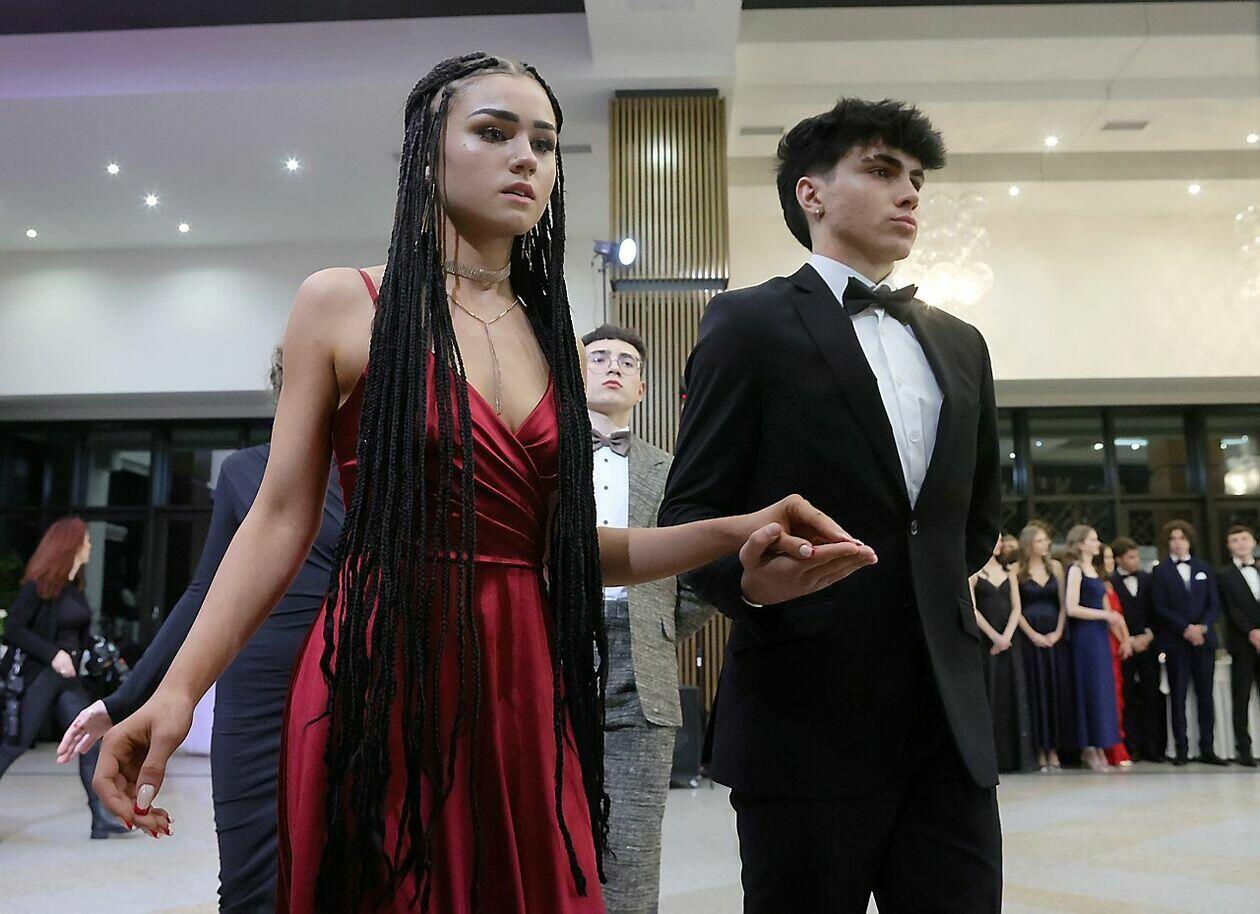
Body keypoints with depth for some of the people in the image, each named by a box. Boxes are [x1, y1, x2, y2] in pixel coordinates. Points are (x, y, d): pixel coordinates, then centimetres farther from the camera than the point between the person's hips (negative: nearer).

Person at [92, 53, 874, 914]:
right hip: (380, 679, -4)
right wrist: (179, 688, -15)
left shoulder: (556, 339, 10)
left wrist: (736, 532, -2)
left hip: (525, 682, 4)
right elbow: (280, 521, -4)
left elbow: (562, 542, 8)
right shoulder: (341, 304, -2)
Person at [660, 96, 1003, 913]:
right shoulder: (750, 324, -2)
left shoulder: (960, 345, 17)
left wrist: (931, 593, 13)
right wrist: (747, 574, -25)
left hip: (948, 712, 6)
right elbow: (689, 510, -6)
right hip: (807, 713, -5)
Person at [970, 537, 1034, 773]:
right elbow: (972, 609, -8)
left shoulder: (1008, 572, 15)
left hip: (1009, 641, 4)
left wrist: (1006, 636, -8)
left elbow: (1016, 607, 7)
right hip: (984, 640, -4)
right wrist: (994, 636, -13)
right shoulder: (974, 573, 1)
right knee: (988, 697, -5)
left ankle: (1013, 756, 6)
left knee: (1012, 696, 2)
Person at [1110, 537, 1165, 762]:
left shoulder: (1148, 579, 10)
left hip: (1148, 643, 3)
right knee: (1127, 698, -1)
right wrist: (1130, 640, -9)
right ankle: (1131, 747, 3)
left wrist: (1148, 635, -4)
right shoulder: (1109, 583, -3)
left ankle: (1153, 747, 5)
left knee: (1152, 696, 0)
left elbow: (1156, 611, 9)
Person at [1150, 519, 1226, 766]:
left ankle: (1207, 749, 7)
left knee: (1205, 695, 3)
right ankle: (1181, 749, 1)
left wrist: (1202, 627, -8)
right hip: (1175, 642, -3)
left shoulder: (1204, 568, 14)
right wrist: (1186, 629, -13)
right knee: (1178, 696, -1)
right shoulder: (1160, 571, 4)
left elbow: (1215, 604, 8)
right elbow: (1160, 608, -3)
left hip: (1204, 639, 3)